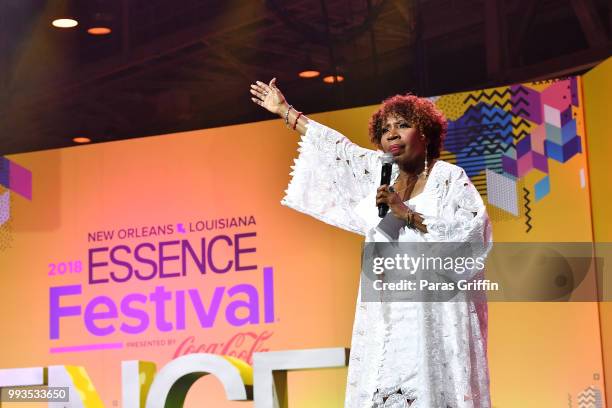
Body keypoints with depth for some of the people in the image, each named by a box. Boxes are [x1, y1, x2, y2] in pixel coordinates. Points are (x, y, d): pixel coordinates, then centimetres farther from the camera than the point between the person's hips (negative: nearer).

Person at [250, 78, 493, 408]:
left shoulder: (450, 178, -2)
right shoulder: (381, 172, 13)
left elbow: (474, 234, -14)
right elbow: (336, 148, 24)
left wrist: (409, 215, -16)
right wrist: (285, 111, 31)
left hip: (435, 316, -5)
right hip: (386, 317, 5)